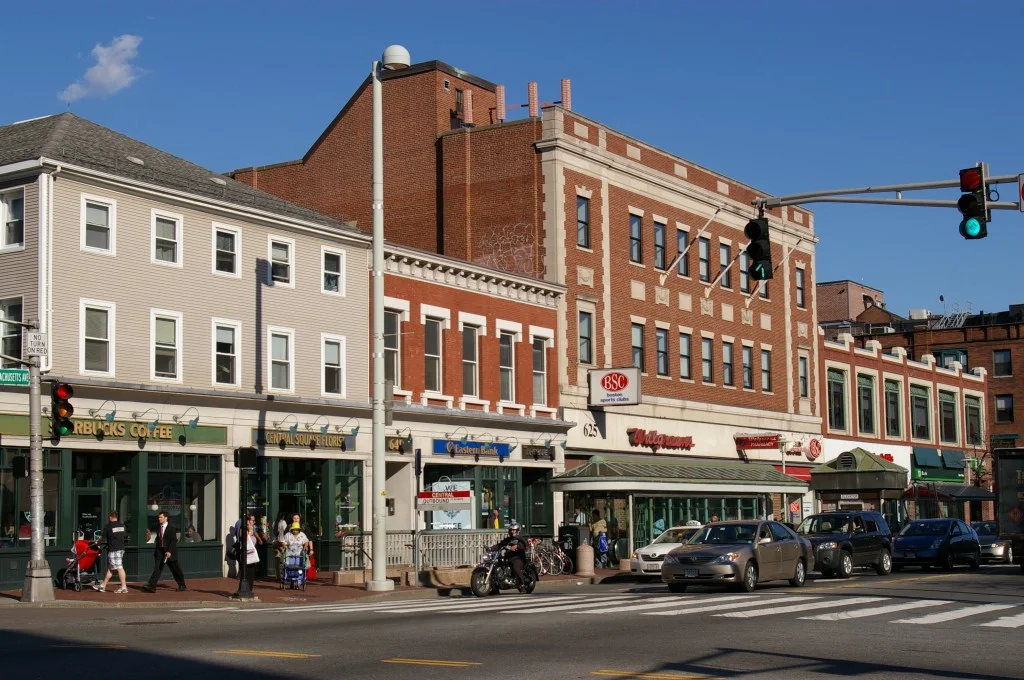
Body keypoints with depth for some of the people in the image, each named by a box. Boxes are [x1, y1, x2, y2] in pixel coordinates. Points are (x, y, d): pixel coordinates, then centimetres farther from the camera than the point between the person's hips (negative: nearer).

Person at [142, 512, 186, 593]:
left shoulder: (171, 528, -8)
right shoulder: (158, 528, 11)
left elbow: (173, 540, -13)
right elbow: (157, 540, 17)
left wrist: (169, 551, -21)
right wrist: (156, 551, 14)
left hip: (169, 552, -5)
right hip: (159, 551, 5)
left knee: (175, 569, 5)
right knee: (157, 569, -5)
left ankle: (182, 585, 20)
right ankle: (151, 586, -12)